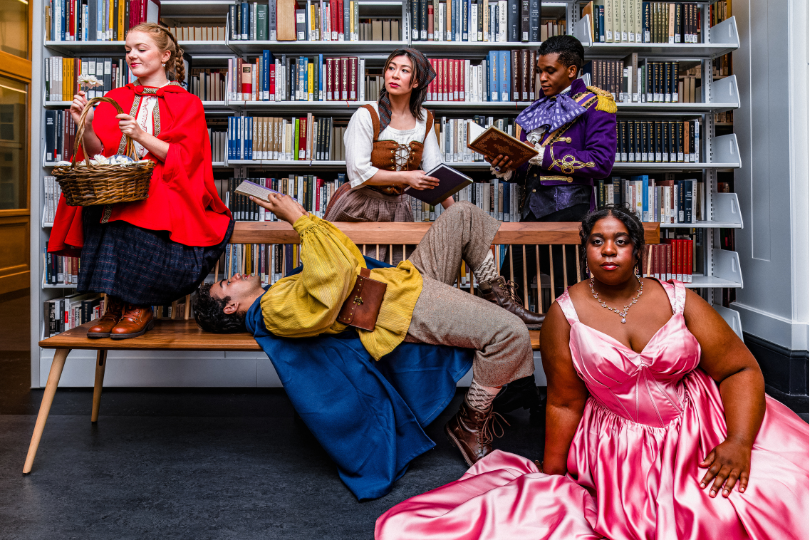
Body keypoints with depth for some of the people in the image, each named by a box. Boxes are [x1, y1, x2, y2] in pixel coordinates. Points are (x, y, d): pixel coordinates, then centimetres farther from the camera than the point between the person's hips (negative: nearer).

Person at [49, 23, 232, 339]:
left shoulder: (187, 103, 9)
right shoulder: (116, 99, 19)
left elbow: (184, 157, -4)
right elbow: (99, 153, 9)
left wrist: (142, 136, -16)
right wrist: (86, 127, -11)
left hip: (164, 191, -3)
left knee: (139, 211, -36)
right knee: (97, 207, -31)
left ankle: (139, 306, -22)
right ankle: (114, 304, -22)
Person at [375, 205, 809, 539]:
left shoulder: (679, 301, 0)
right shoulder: (566, 314, -3)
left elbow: (741, 370, -2)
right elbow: (564, 403, 0)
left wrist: (740, 442, -17)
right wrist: (551, 476, 2)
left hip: (699, 430, 2)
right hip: (619, 446, -1)